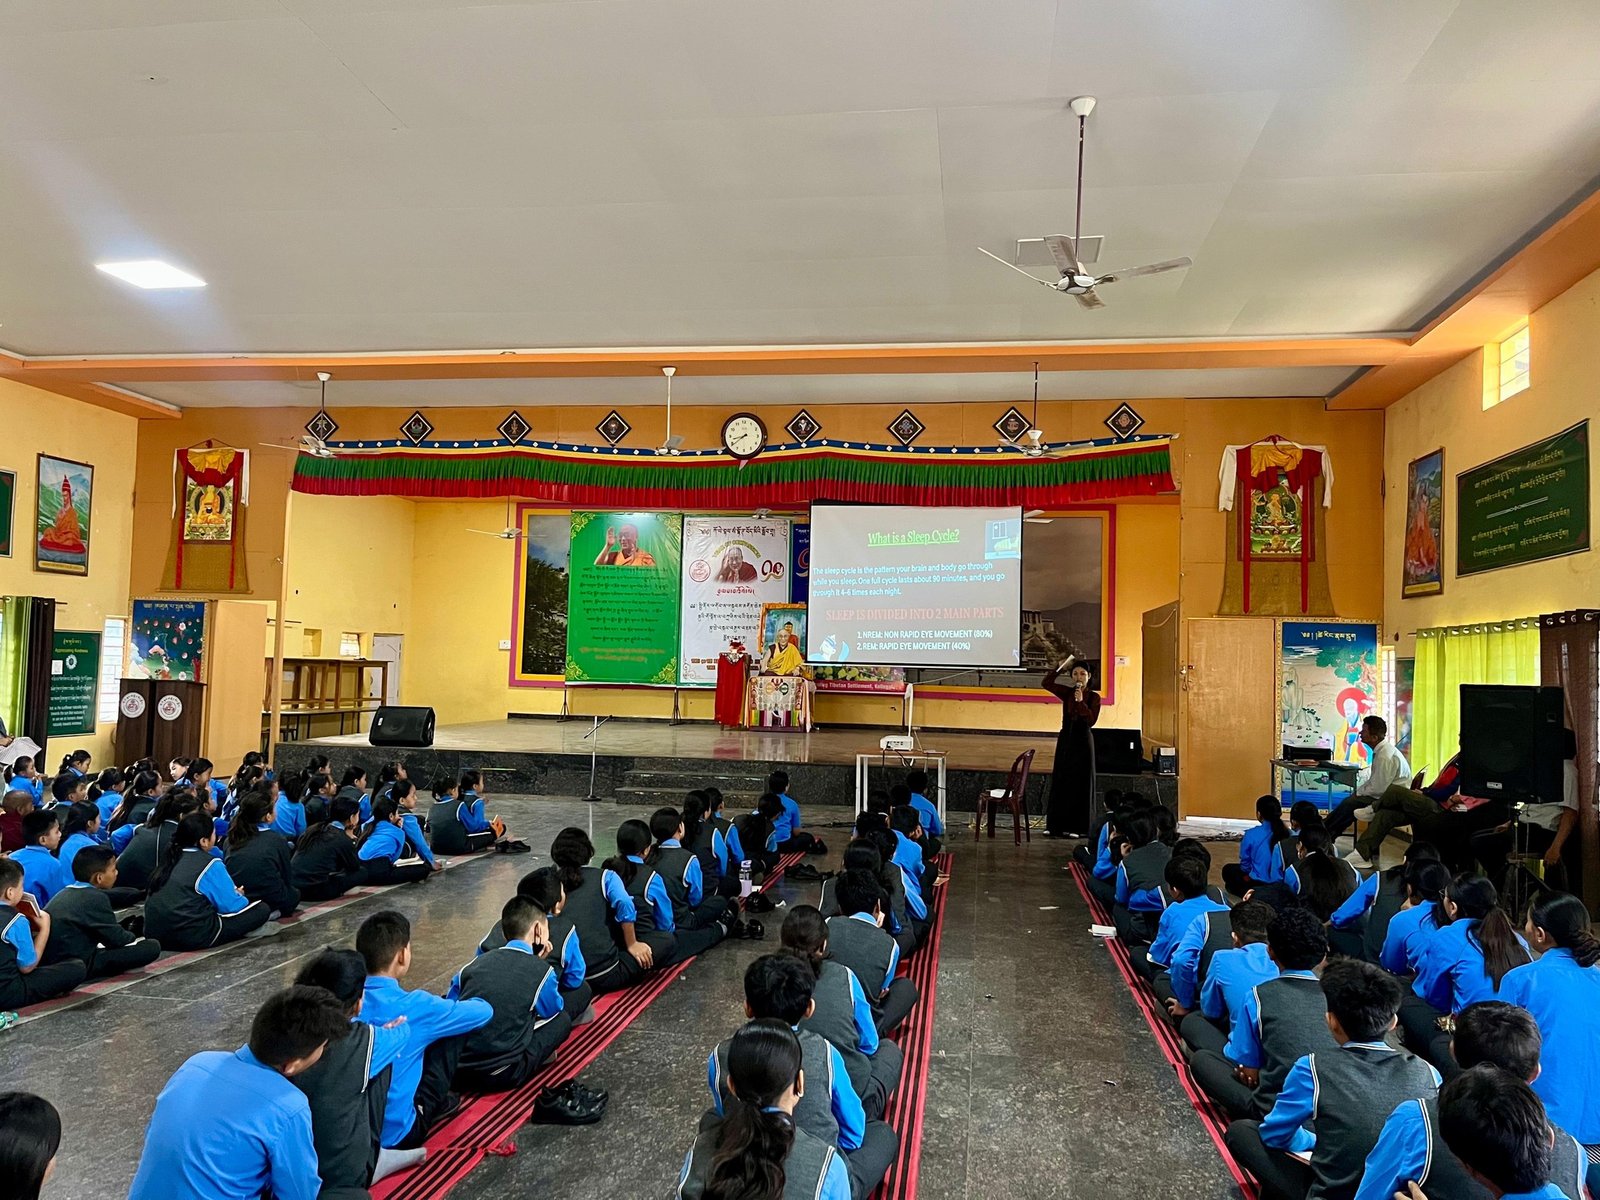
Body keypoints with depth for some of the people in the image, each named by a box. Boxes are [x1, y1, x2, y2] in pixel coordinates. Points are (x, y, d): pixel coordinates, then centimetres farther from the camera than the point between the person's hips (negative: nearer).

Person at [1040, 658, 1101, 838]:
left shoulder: (1093, 697, -4)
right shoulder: (1067, 693, 4)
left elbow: (1091, 720, -14)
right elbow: (1046, 683, -6)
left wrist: (1081, 702, -23)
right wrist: (1059, 667, -10)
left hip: (1082, 742, -3)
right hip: (1065, 740, 3)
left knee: (1079, 784, 0)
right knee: (1060, 782, 5)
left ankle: (1076, 827, 5)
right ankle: (1056, 826, 10)